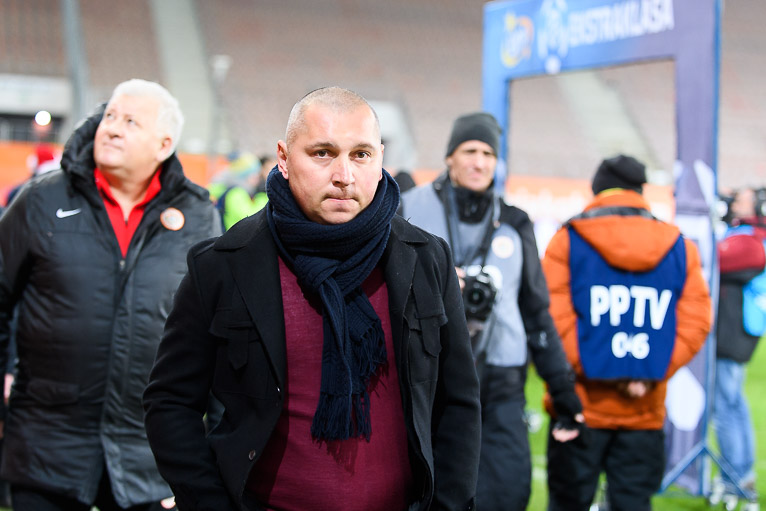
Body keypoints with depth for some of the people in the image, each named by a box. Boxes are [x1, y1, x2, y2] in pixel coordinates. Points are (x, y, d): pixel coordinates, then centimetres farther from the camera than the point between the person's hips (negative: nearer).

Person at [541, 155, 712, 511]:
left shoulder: (568, 241, -3)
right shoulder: (680, 247, 6)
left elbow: (554, 319, -12)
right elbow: (696, 322, -1)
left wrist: (588, 372, -5)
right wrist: (653, 373, -4)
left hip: (581, 405, -2)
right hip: (645, 414, 2)